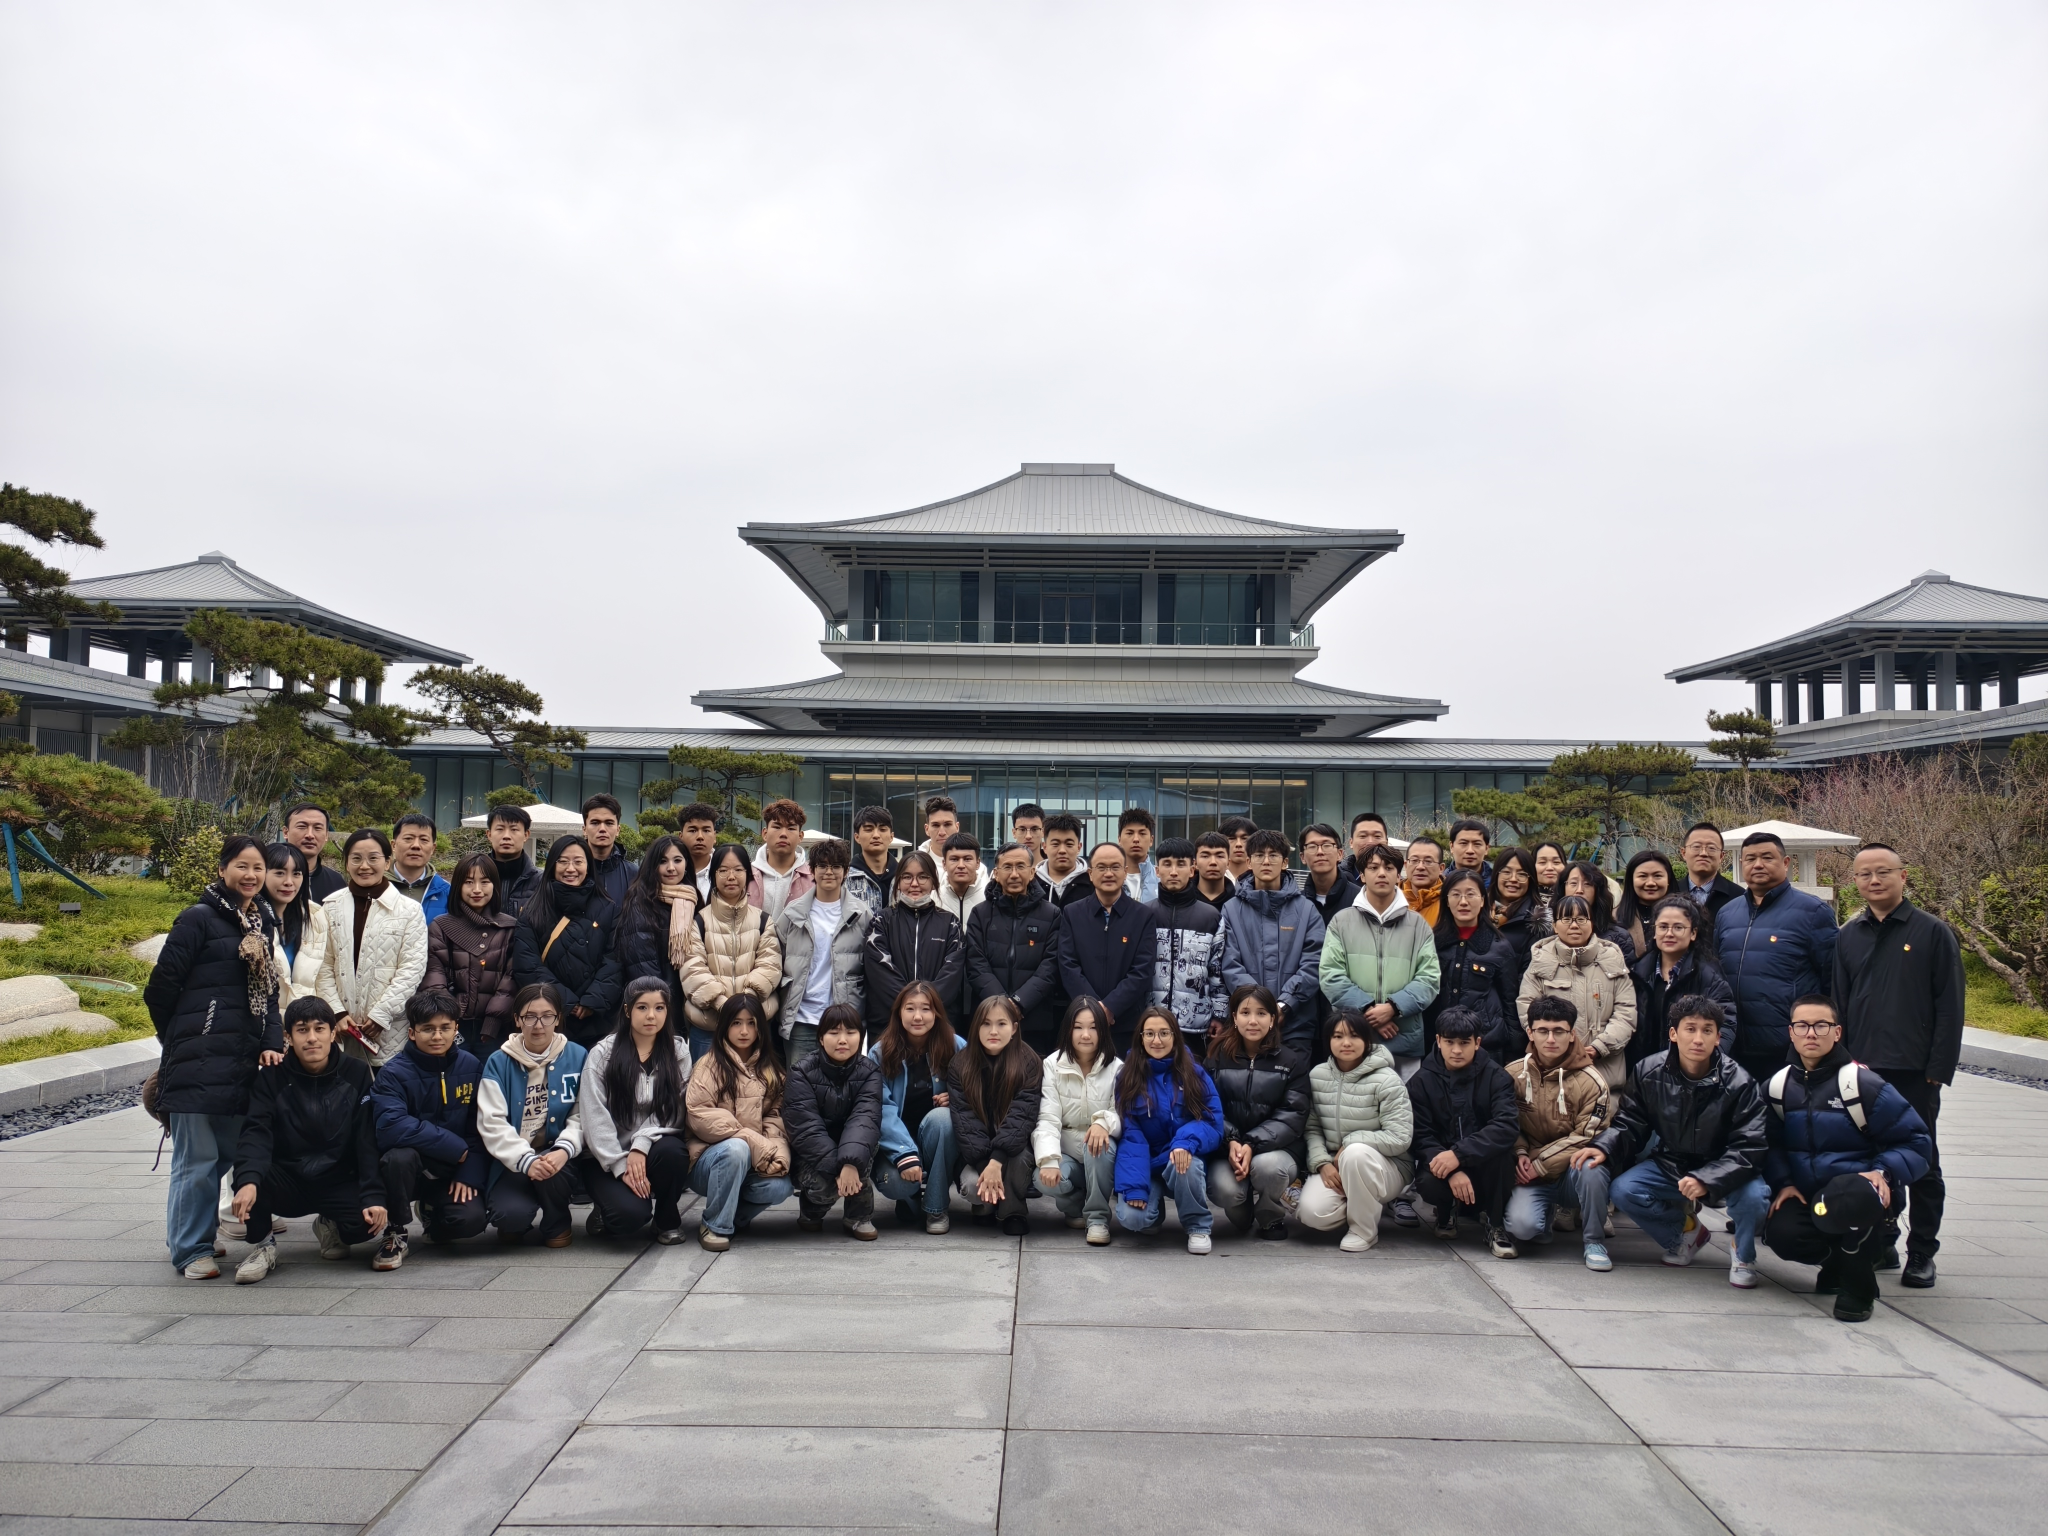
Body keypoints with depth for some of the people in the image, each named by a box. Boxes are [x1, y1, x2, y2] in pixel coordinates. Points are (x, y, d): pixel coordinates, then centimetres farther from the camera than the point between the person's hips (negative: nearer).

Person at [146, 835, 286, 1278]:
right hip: (199, 1061, -7)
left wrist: (272, 1043, 3)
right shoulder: (199, 917, -6)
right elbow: (161, 986, -6)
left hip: (243, 1060, 7)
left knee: (227, 1154, 12)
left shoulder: (264, 923, 17)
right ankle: (190, 1249, 11)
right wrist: (179, 1040, 5)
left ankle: (199, 1235, 29)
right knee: (197, 1158, -1)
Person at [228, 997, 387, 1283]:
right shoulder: (271, 1077, -3)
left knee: (366, 1221, -28)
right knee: (248, 1177, -31)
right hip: (287, 1182, 0)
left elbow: (368, 1141, -7)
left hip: (338, 1182, 0)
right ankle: (262, 1244, -3)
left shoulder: (356, 1074, -3)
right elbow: (255, 1133, -17)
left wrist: (373, 1196, -20)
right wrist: (247, 1181, -37)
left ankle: (329, 1225, 9)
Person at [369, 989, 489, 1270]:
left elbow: (481, 1128, 1)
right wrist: (457, 1148, -27)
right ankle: (398, 1231, -9)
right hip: (410, 1168, -3)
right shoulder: (393, 1073, -14)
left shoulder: (471, 1067, -2)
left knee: (471, 1219, -24)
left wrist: (470, 1174, -12)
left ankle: (432, 1213, 15)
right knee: (399, 1156, -36)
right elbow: (391, 1127, -30)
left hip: (452, 1173, 3)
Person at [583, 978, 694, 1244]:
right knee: (631, 1213, -29)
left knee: (672, 1151, -33)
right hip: (606, 1158, -2)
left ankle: (668, 1220, -3)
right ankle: (605, 1213, 10)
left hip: (651, 1151, 3)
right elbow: (594, 1118, -9)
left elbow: (674, 1111, -6)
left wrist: (641, 1146, -22)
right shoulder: (602, 1054, -4)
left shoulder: (678, 1052, 1)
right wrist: (621, 1166, -17)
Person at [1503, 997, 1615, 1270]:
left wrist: (1540, 1164, -16)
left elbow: (1586, 1138, -12)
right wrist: (1520, 1154, -12)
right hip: (1532, 1177, 1)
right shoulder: (1513, 1075, -1)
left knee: (1588, 1166, -37)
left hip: (1573, 1174, -1)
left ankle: (1594, 1240, -12)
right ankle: (1548, 1214, 13)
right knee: (1521, 1226, -27)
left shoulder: (1591, 1082, -10)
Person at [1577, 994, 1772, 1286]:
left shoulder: (1739, 1084, -19)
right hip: (1668, 1164, 3)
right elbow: (1630, 1124, -2)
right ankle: (1684, 1231, 11)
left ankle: (1742, 1255, 4)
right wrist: (1604, 1147, -23)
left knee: (1754, 1197, -33)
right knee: (1622, 1191, -21)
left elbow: (1749, 1148, -21)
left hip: (1722, 1172, -3)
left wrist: (1707, 1180, -35)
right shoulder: (1648, 1072, -11)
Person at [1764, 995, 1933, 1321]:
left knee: (1849, 1198, -41)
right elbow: (1771, 1143, 10)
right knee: (1781, 1233, -27)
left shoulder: (1862, 1083, -12)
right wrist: (1783, 1183, -7)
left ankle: (1858, 1283, -10)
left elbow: (1916, 1142, -7)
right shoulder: (1778, 1086, 4)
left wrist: (1883, 1172, -23)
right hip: (1806, 1195, 4)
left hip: (1858, 1191, -4)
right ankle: (1839, 1260, 12)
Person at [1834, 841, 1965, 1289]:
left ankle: (1922, 1254, 16)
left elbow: (1950, 1008, -4)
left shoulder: (1933, 932, -2)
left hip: (1915, 1073, -3)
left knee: (1921, 1164, 7)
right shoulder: (1847, 936, 9)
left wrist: (1938, 1070, -9)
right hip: (1862, 1071, 3)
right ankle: (1881, 1243, 22)